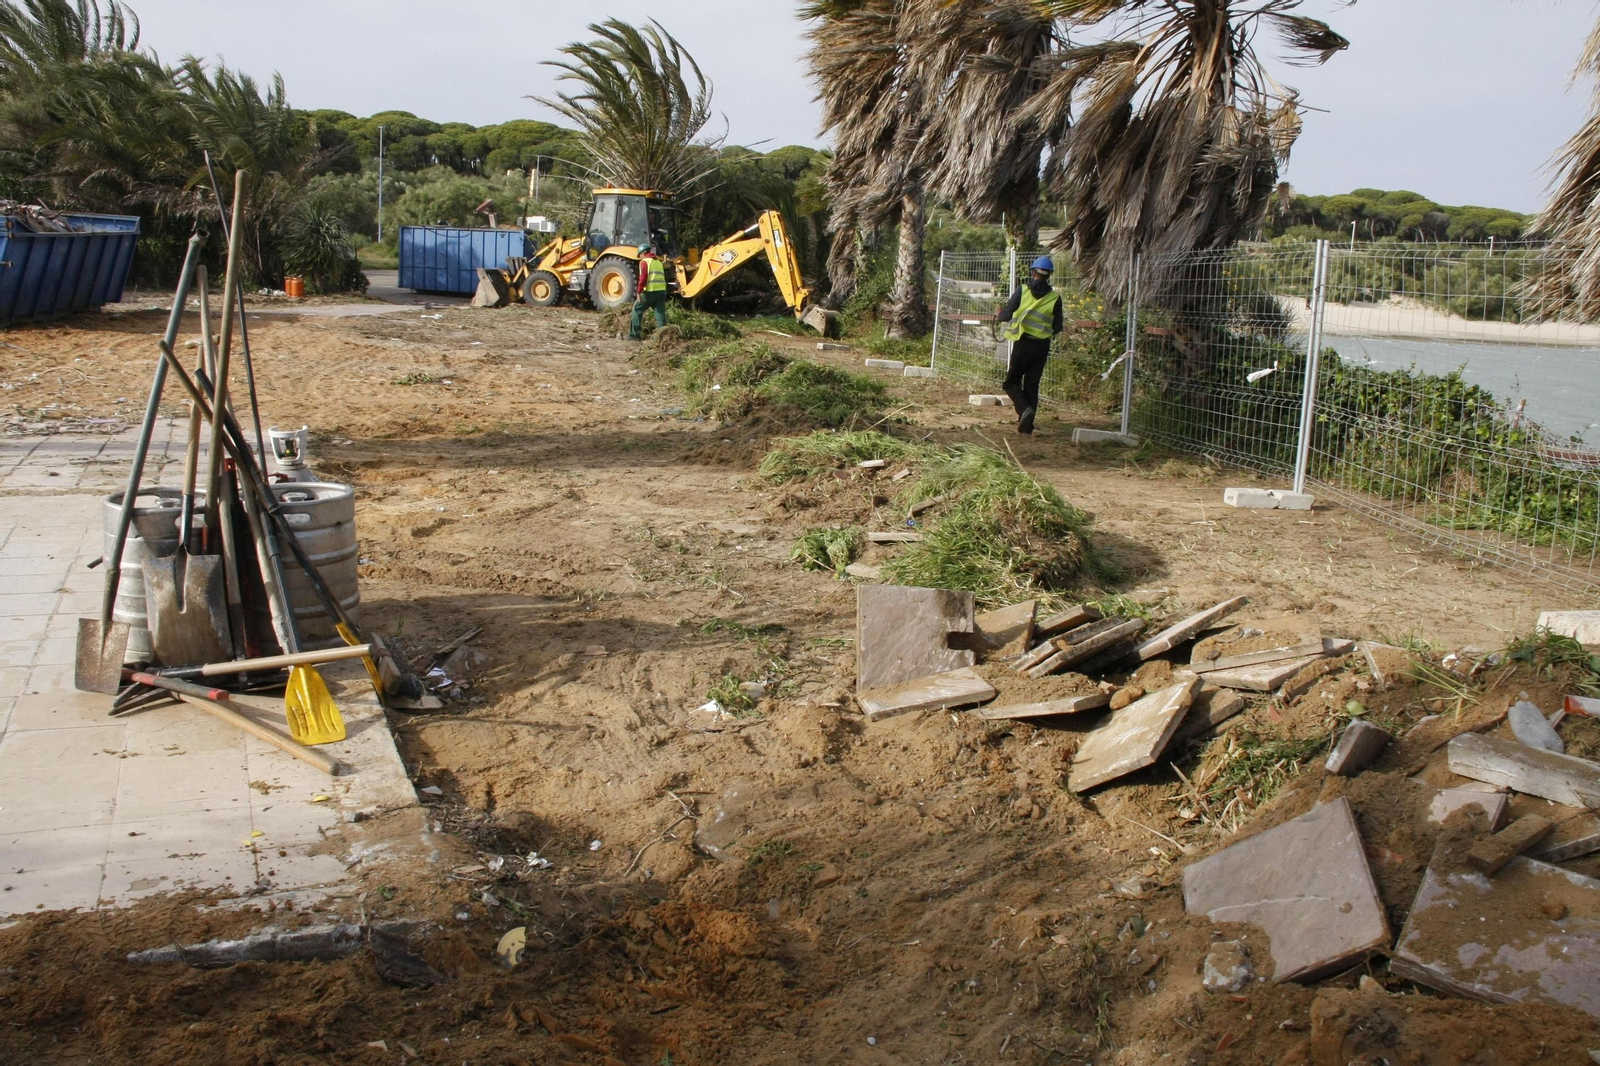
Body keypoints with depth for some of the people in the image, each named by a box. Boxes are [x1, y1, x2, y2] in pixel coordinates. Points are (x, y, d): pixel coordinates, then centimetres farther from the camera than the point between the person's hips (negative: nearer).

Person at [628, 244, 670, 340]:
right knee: (660, 314, 4)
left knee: (637, 310, 9)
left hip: (650, 292, -6)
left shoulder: (644, 261, -1)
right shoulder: (659, 262, 21)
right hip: (662, 290, 6)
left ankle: (634, 334, 9)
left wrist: (639, 292, -11)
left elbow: (643, 278, -11)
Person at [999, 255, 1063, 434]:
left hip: (1022, 343, -3)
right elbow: (1057, 327, 3)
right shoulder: (1055, 297, 1)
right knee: (1032, 384, 11)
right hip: (1042, 346, 3)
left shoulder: (1022, 292, -6)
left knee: (1012, 381, 8)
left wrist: (1001, 313, 15)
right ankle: (1027, 423, 9)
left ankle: (1024, 410, -17)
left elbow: (1005, 315, -8)